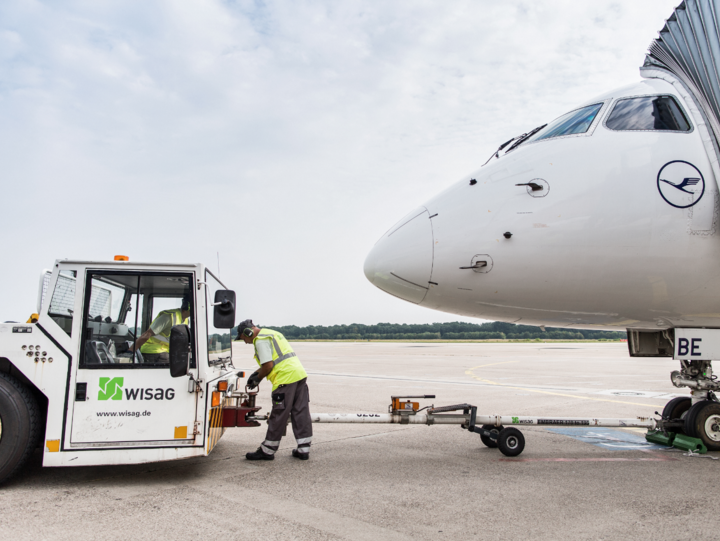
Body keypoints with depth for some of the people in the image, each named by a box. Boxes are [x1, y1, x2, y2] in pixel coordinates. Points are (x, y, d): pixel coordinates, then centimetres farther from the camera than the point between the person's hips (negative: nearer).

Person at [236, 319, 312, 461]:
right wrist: (257, 373, 26)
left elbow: (268, 365, -13)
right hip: (300, 374, 10)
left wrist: (258, 379, 3)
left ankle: (267, 451, 12)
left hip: (286, 378, -10)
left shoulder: (260, 340, -6)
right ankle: (303, 449, 15)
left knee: (278, 417, 1)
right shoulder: (272, 333, 25)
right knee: (301, 413, 10)